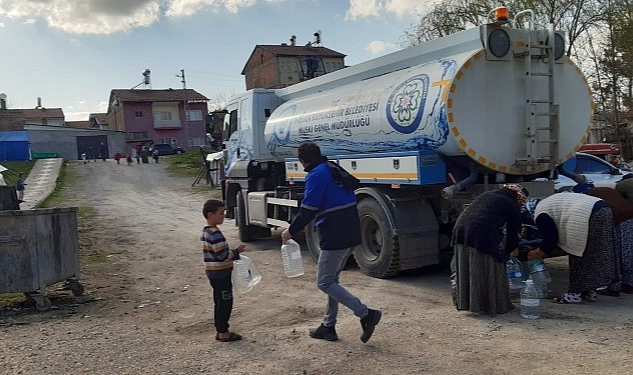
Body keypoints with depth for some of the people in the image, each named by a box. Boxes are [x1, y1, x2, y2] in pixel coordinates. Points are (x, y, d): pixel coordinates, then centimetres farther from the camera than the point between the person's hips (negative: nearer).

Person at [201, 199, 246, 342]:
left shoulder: (205, 232, 10)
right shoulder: (215, 234, -22)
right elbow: (223, 255, -25)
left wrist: (233, 254, 14)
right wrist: (237, 251, -11)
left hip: (213, 273, 10)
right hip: (221, 274, -10)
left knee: (219, 302, 17)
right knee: (225, 302, 0)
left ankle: (219, 330, 25)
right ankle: (223, 332, 7)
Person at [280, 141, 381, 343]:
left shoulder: (316, 175, -12)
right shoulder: (336, 169, 16)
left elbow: (307, 210, -16)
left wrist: (291, 231, -3)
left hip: (334, 237, -10)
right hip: (351, 234, 10)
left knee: (324, 283, -2)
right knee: (331, 280, 18)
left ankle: (366, 314, -7)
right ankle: (328, 326, 25)